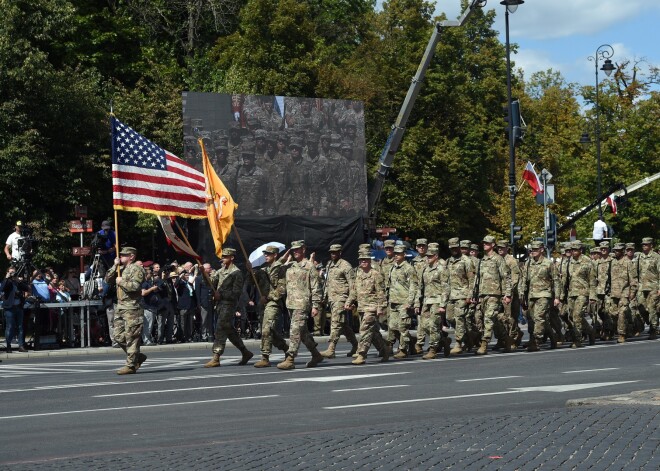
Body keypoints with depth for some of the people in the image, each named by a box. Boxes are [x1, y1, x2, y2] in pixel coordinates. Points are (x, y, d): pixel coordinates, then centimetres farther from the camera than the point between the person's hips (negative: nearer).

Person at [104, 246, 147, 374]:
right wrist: (115, 266, 4)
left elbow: (135, 286, -20)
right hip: (120, 307, 9)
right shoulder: (121, 269, 19)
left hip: (132, 308, -9)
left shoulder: (137, 269, -7)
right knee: (118, 335, 9)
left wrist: (121, 282, -9)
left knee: (131, 337, -7)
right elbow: (108, 280, 13)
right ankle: (138, 357, 21)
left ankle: (131, 365, -4)